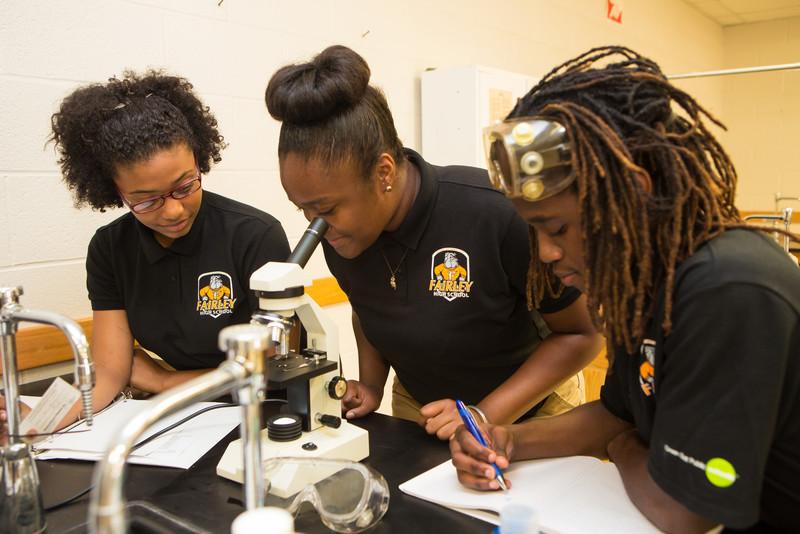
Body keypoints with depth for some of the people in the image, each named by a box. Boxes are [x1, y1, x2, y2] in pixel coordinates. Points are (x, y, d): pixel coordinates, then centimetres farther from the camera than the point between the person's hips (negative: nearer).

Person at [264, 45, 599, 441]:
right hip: (415, 409, 4)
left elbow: (580, 335, -19)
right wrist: (370, 385, -9)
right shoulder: (340, 237, -16)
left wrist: (485, 417, -25)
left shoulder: (498, 212, -32)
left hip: (527, 411, -3)